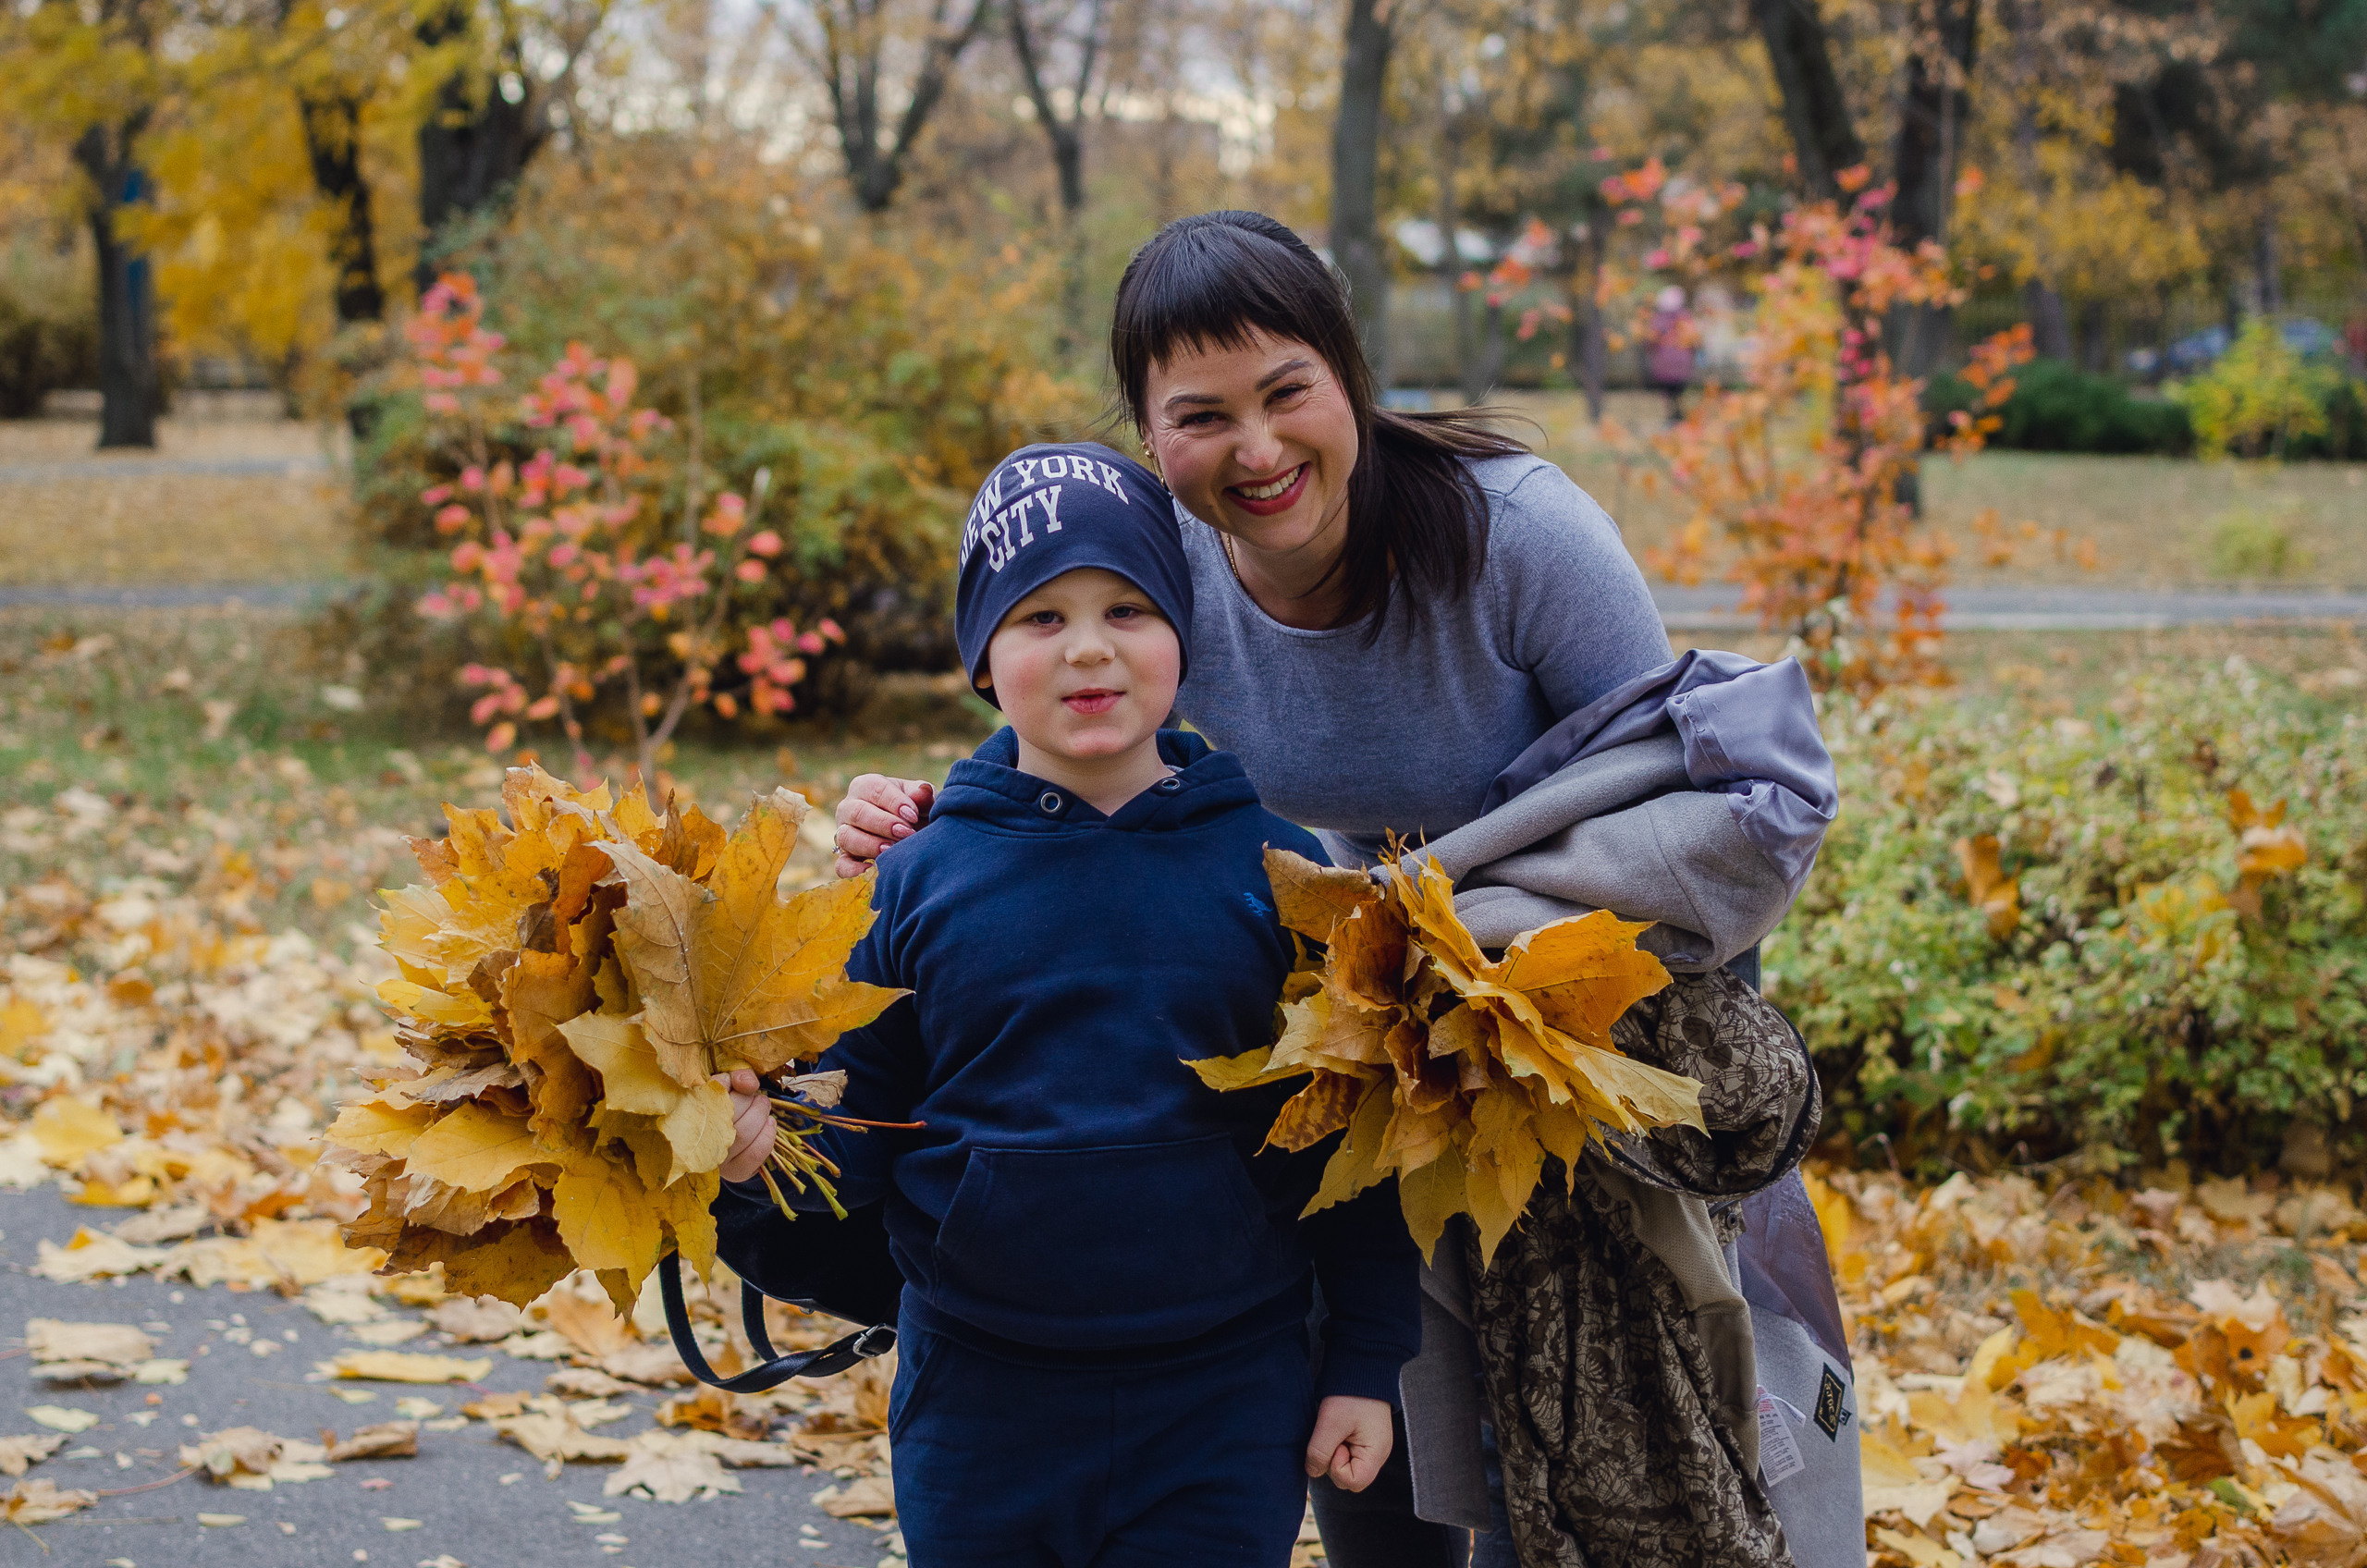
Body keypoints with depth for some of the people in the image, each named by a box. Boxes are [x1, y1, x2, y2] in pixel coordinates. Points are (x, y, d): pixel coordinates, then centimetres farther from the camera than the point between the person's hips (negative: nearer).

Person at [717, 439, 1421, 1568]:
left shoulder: (1274, 867, -3)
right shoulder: (923, 875, -1)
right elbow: (859, 1126, 2)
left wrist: (1366, 1365, 1)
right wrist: (760, 1141, -19)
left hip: (1224, 1394, -1)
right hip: (979, 1396, 2)